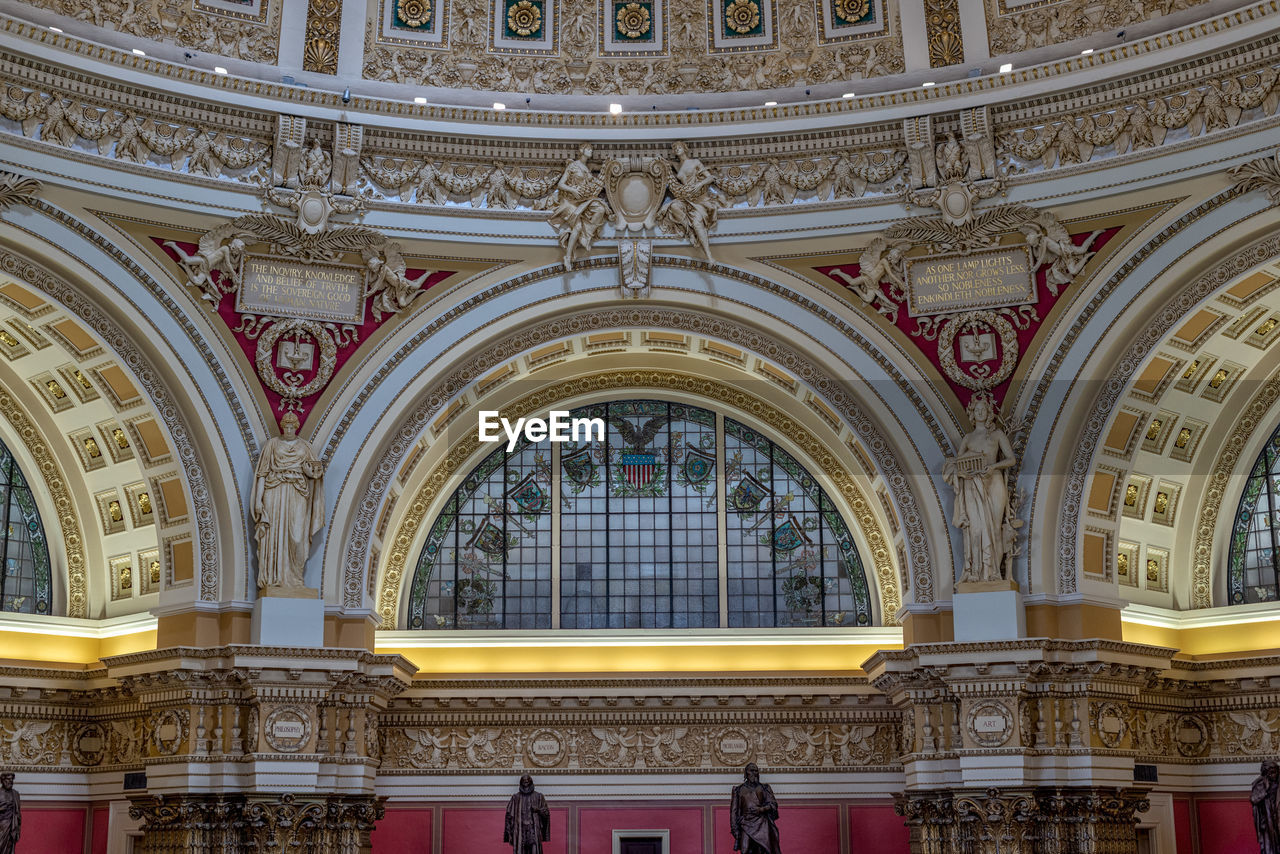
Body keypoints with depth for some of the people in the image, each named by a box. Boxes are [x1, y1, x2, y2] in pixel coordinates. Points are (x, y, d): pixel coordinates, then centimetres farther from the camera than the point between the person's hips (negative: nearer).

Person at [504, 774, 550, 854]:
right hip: (520, 831, 0)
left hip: (534, 831, 0)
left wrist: (538, 810, -9)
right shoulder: (515, 798, 11)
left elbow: (546, 813, 11)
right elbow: (509, 815, 8)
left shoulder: (538, 796, 11)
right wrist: (509, 833, 2)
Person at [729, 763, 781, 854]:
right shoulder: (739, 789, 14)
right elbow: (734, 811, 12)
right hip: (746, 825, 0)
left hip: (762, 824, 0)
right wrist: (735, 829, 4)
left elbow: (773, 804, 9)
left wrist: (761, 809, -9)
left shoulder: (764, 787, 15)